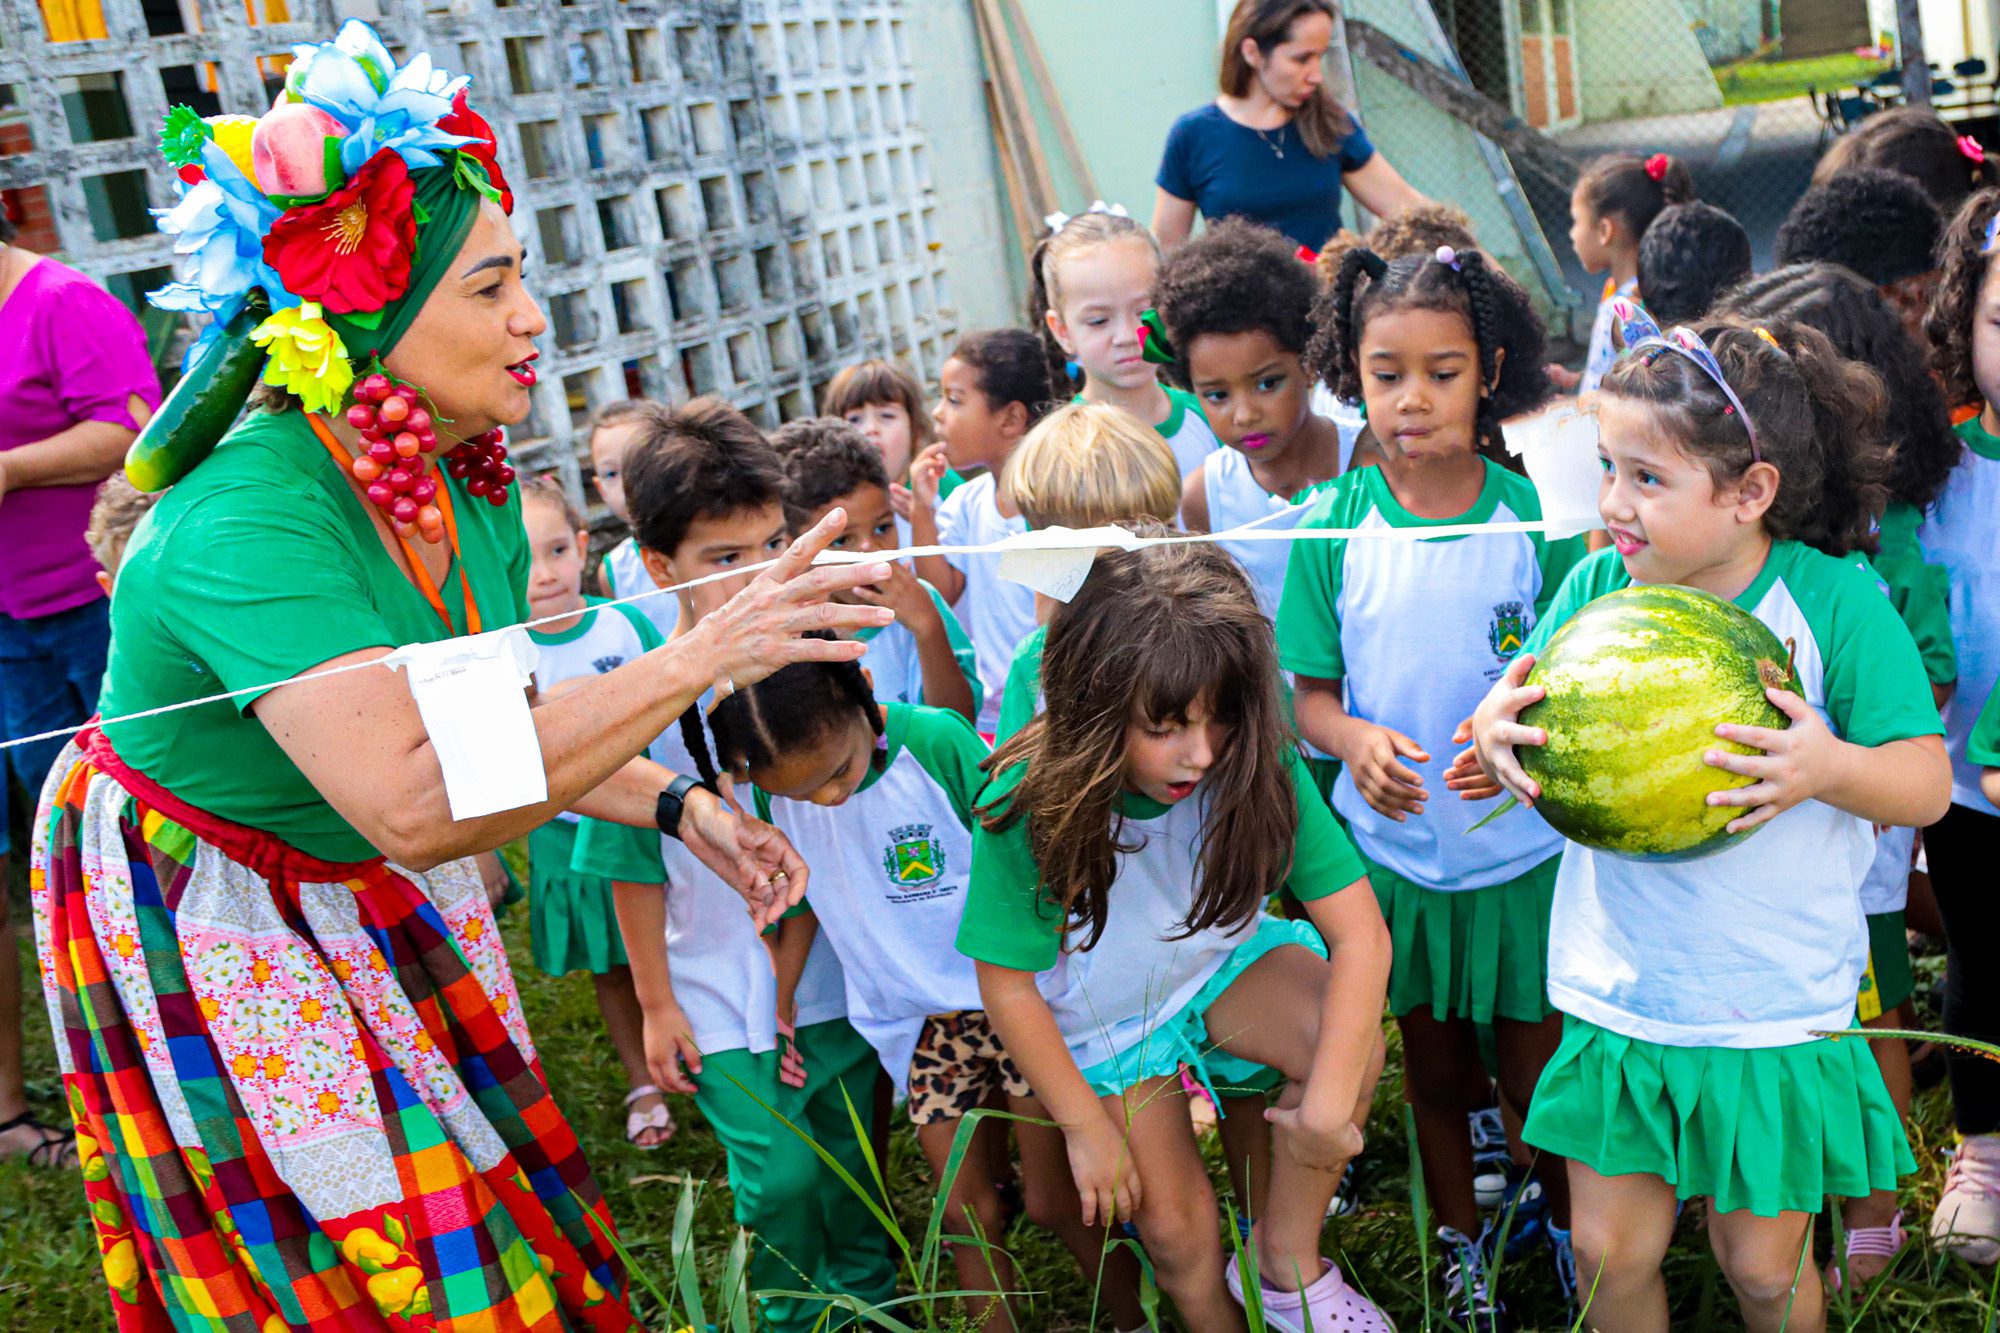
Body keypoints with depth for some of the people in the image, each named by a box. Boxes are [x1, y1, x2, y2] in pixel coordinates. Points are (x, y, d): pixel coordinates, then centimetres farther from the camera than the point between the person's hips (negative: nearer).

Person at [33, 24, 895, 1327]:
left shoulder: (473, 488, -10)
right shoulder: (246, 520, -36)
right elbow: (412, 802, -47)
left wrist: (680, 806, -10)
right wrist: (694, 659, -48)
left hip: (368, 894, 7)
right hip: (191, 914, -7)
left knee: (493, 1194, 15)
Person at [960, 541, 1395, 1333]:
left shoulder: (1259, 769, -27)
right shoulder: (1029, 808, -31)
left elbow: (1360, 933, -26)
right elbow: (1008, 987, -19)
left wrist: (1329, 1103, -32)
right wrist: (1087, 1126, -11)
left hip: (1225, 963, 1)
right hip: (1104, 1015, -1)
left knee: (1352, 1049, -27)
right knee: (1177, 1231, 1)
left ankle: (1288, 1259, -5)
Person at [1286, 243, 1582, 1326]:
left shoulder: (1532, 518, -10)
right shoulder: (1333, 527, -8)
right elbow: (1310, 694, -2)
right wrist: (1352, 739, -24)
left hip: (1522, 850, -1)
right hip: (1395, 847, 1)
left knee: (1539, 1072, 13)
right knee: (1435, 1075, 19)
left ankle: (1569, 1228, 41)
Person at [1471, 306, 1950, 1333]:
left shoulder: (1833, 601, -12)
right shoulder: (1596, 587, -4)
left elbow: (1926, 784, -11)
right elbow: (1516, 709, 0)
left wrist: (1830, 768, -33)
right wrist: (1492, 727, -25)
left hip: (1780, 1007, -2)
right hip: (1617, 998, 3)